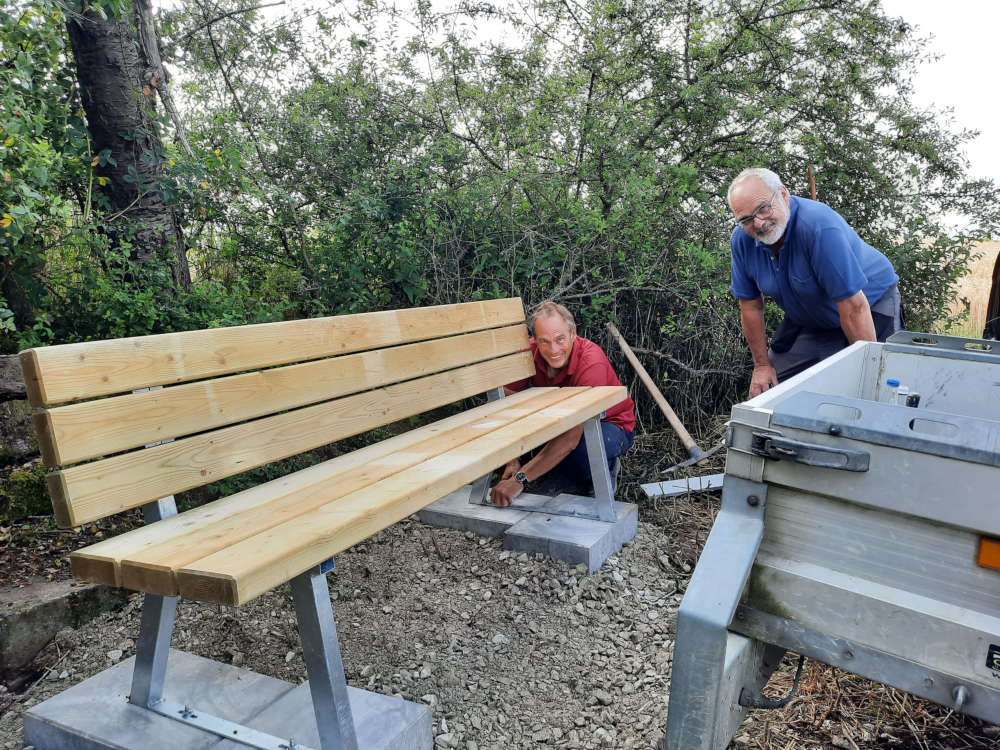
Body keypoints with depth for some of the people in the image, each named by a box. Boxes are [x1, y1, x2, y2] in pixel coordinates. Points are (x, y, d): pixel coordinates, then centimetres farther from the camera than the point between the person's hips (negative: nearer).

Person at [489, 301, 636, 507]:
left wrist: (519, 479, -45)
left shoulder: (592, 363, -35)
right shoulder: (528, 353, -20)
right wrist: (512, 462, -30)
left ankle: (606, 468, 0)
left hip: (609, 423, -5)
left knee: (587, 449, -38)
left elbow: (571, 437, -41)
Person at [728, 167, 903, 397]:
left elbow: (854, 306, -33)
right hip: (806, 318, 5)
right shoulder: (741, 239, -16)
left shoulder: (819, 226, -35)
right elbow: (751, 306, -6)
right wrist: (762, 364, -3)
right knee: (765, 393, 1)